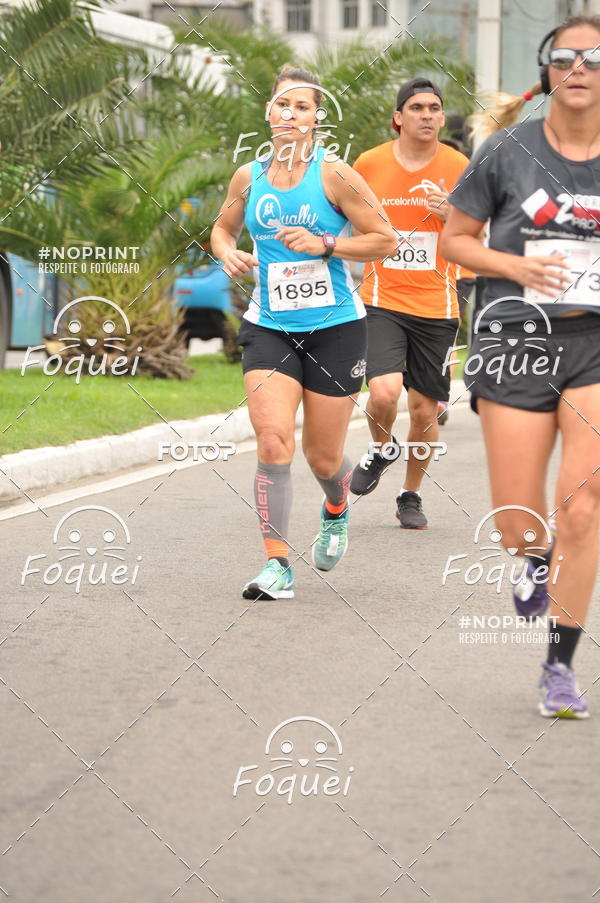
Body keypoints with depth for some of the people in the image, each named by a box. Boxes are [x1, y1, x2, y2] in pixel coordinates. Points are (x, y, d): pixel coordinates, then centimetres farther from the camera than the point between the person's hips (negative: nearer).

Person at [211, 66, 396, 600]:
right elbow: (223, 229, 21)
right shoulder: (249, 177, 4)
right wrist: (228, 254, -1)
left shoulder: (334, 175, -8)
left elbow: (386, 240, -5)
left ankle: (337, 507, 44)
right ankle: (277, 565, -12)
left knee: (323, 458, 6)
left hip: (335, 326, -2)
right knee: (273, 442, -17)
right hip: (269, 328, 2)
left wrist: (325, 245, -17)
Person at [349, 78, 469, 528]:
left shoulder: (458, 167, 0)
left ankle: (411, 495, 27)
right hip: (383, 300, -1)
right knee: (384, 392, -20)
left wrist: (452, 216, -14)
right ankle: (382, 448, 15)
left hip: (437, 305, 1)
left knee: (425, 410, 4)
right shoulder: (370, 164, -1)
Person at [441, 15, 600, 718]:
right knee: (518, 527, 0)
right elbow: (454, 241, 7)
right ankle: (539, 564, 38)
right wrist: (517, 266, -9)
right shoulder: (509, 150, 0)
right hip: (518, 341, 0)